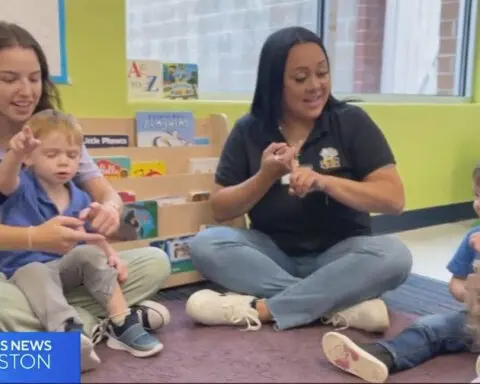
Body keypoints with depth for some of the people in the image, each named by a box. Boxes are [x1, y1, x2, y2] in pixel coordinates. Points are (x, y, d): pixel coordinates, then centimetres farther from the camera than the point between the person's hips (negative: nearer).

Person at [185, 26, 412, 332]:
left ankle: (261, 309, -29)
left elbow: (394, 199, -11)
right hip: (273, 253, 2)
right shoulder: (248, 131, -1)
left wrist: (323, 181, -25)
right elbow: (220, 209, -1)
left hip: (339, 255, -1)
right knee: (205, 244, -24)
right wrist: (266, 176, -19)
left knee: (394, 255, -30)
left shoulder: (352, 122, -5)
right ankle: (344, 303, -27)